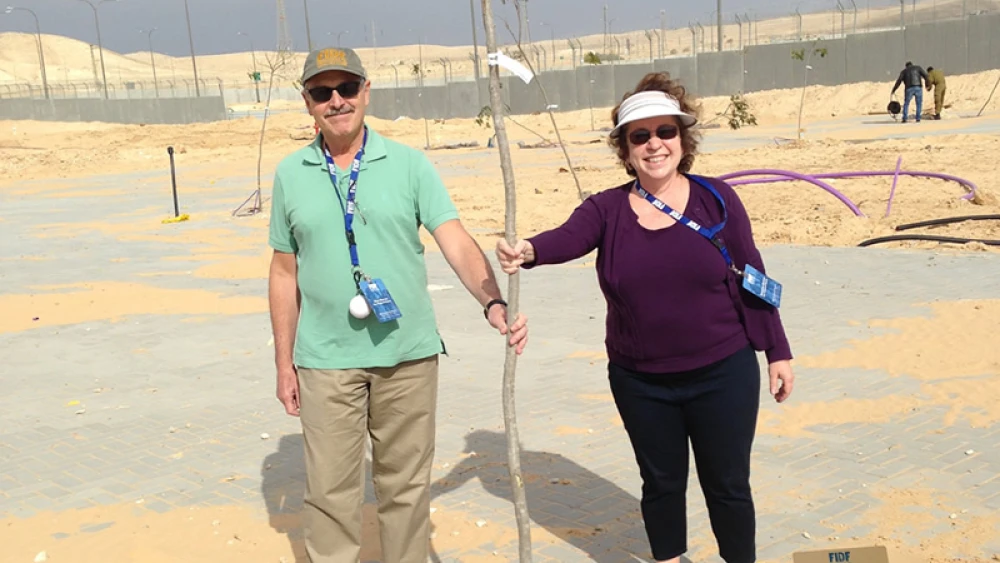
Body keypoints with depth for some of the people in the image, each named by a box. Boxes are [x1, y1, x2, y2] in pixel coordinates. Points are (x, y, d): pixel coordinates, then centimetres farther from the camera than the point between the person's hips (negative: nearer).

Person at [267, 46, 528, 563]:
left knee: (406, 485, 12)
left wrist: (493, 303, -25)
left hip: (409, 354, 0)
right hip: (326, 361, 1)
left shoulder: (409, 164, -1)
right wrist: (284, 363, 7)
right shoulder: (290, 174, 4)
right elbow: (284, 273, 8)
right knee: (330, 491, 6)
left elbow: (456, 243, -7)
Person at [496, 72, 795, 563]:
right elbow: (568, 238, -25)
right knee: (661, 483, 17)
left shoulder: (715, 198, -5)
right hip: (639, 383, 1)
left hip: (723, 374, -1)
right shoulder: (607, 209, -5)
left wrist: (777, 351, 2)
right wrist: (529, 251, -47)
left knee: (727, 485, 12)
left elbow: (751, 277, 0)